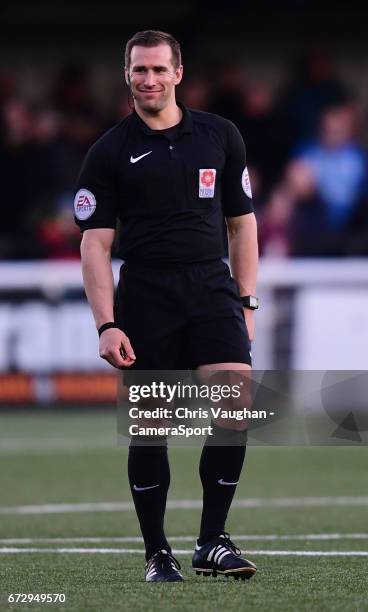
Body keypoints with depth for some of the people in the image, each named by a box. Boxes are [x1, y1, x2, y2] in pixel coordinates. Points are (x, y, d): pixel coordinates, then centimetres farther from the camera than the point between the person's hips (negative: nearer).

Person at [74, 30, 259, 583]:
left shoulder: (220, 137, 9)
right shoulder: (109, 153, 2)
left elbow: (241, 223, 15)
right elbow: (96, 243, -1)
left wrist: (246, 303, 9)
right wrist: (106, 324, -10)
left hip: (213, 292, 1)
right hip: (144, 303, -1)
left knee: (235, 408, -14)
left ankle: (211, 543, -3)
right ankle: (157, 553, 12)